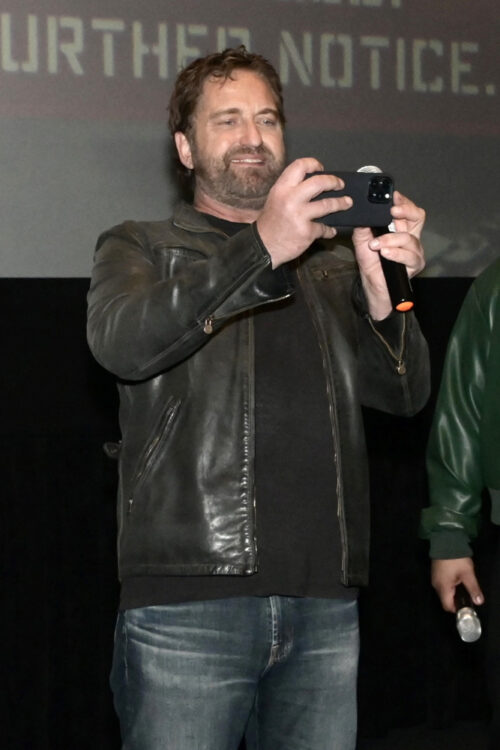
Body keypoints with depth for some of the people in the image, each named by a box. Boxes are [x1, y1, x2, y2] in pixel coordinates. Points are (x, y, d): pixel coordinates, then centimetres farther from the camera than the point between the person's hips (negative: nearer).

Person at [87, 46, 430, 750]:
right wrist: (262, 249, -22)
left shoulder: (332, 266, 22)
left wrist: (385, 297, -13)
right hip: (186, 604, -3)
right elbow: (122, 342, -11)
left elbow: (404, 393, 9)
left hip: (325, 606, 3)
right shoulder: (139, 249, 13)